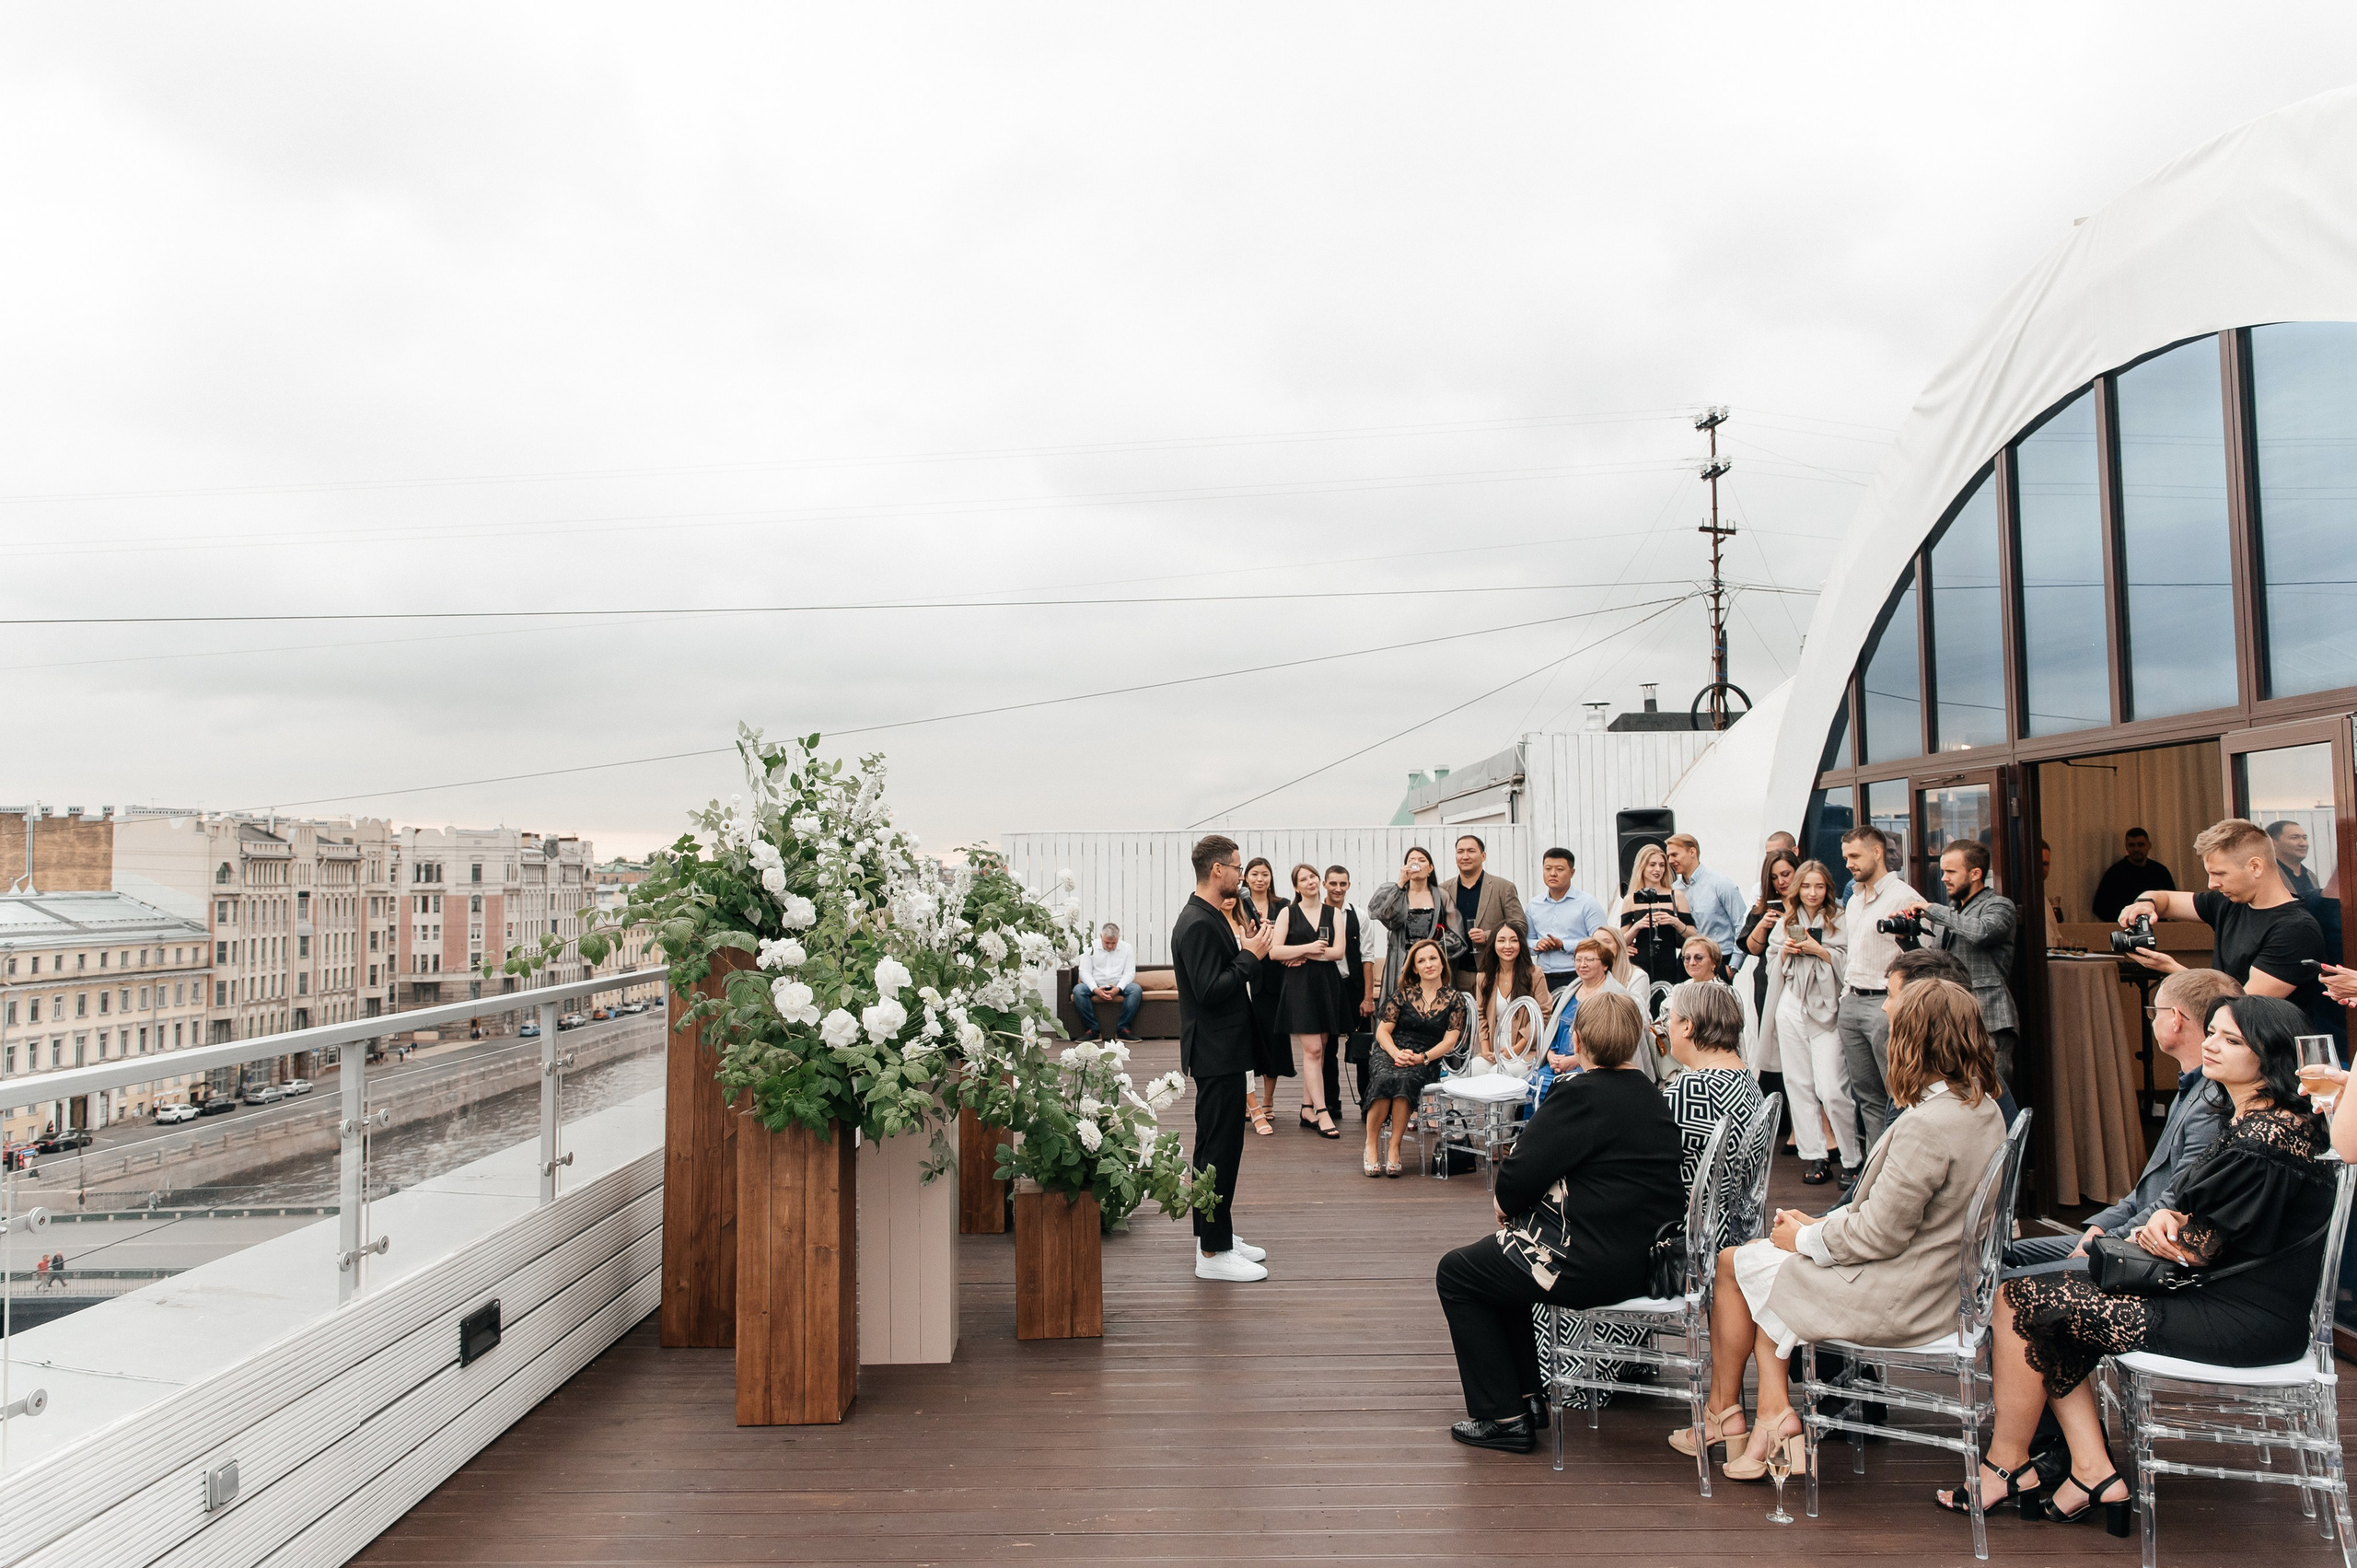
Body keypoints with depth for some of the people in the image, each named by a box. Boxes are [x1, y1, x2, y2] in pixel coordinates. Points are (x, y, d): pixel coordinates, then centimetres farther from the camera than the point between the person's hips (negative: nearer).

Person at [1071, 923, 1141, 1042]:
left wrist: (1118, 988, -21)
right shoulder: (1090, 948, 1)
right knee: (1078, 990, -31)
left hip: (1118, 986, 1)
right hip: (1095, 986, -1)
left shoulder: (1126, 948, 3)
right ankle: (1094, 1030, -25)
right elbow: (1085, 972, -5)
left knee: (1136, 989, -30)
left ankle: (1122, 1029, -23)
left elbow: (1130, 972, -2)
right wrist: (1096, 990, -22)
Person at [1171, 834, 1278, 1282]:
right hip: (1216, 1055, -11)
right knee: (1219, 1149, -5)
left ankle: (1215, 1235, 27)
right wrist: (1251, 957, -18)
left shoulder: (1209, 918, 13)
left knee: (1218, 1146, 17)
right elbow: (1209, 990, -25)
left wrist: (1248, 950, 6)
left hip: (1222, 1051, 11)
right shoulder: (1198, 924, -20)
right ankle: (1213, 1253, 2)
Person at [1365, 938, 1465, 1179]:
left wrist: (1422, 1057, -14)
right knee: (1385, 1078, -35)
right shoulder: (1403, 994, 12)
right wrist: (1396, 1053, -13)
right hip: (1391, 1054, 1)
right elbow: (1382, 1031, 8)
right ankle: (1371, 1145, -23)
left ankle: (1394, 1148, -28)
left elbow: (1450, 1041, 2)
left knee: (1405, 1078, -36)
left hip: (1426, 1062, -1)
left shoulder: (1454, 998, 10)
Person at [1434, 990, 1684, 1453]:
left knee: (1455, 1274, 11)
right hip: (1641, 1256, 9)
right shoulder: (1651, 1097, 8)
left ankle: (1503, 1417, 12)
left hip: (1592, 1266, -9)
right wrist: (1518, 1206, 12)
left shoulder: (1582, 1094, -19)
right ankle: (1528, 1396, 31)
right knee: (1498, 1260, 28)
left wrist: (1507, 1205, 2)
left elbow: (1520, 1175, -21)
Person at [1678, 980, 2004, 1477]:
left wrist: (1807, 1238, -7)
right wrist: (1824, 1224, 6)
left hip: (1899, 1301, -9)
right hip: (1939, 1282, 9)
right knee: (1760, 1255, 15)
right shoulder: (1983, 1109, 2)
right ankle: (1774, 1416, 10)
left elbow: (1881, 1233, -24)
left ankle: (1722, 1411, 24)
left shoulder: (1926, 1126, -28)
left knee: (1736, 1263, 5)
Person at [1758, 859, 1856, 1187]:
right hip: (1790, 1008, 5)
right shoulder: (1785, 922, 14)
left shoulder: (1840, 920, -1)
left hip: (1826, 1009, -5)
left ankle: (1852, 1158, 3)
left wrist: (1819, 950, -16)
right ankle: (1812, 1155, 11)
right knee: (1799, 1084, 5)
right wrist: (1785, 951, -2)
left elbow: (1848, 964, -8)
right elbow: (1772, 966, 17)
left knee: (1831, 1088, -10)